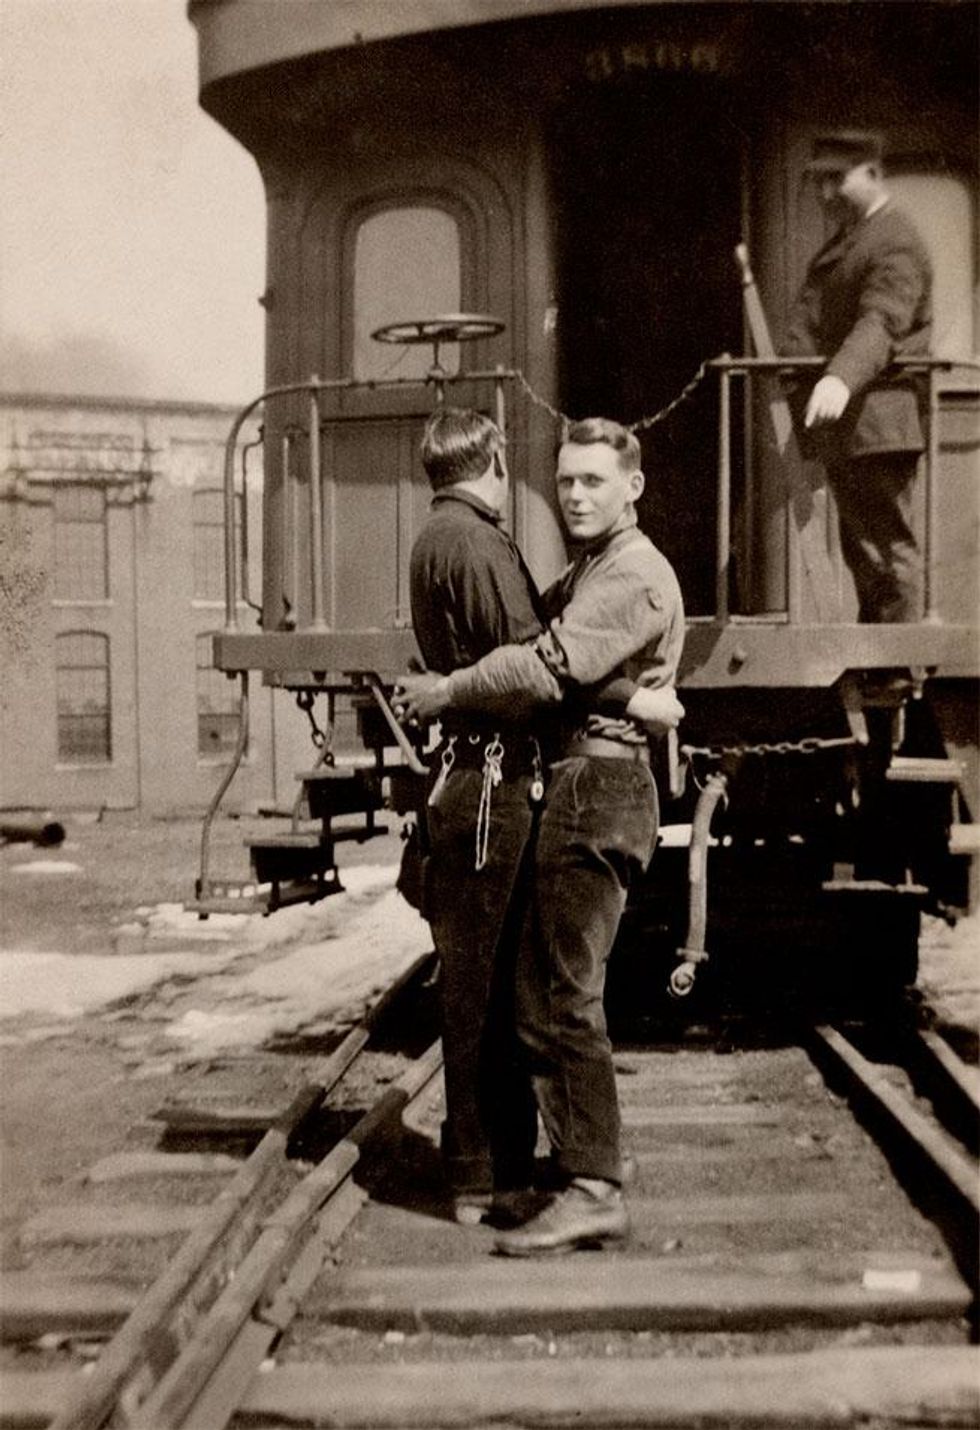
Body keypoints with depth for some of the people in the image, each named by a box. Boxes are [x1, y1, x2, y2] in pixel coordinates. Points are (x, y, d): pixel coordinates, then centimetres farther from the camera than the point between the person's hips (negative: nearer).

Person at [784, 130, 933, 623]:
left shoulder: (896, 244, -9)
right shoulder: (840, 243, 22)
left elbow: (880, 322, -26)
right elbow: (811, 328, 21)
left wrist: (840, 379, -41)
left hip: (876, 424, -10)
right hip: (841, 428, 10)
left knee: (886, 546, -9)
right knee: (860, 550, 14)